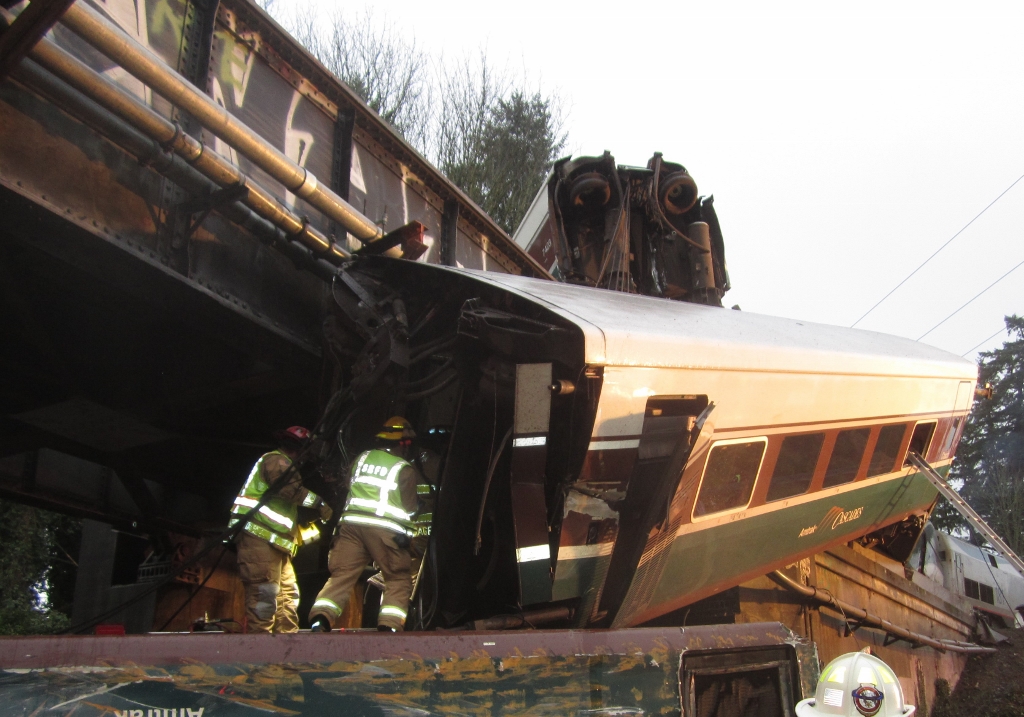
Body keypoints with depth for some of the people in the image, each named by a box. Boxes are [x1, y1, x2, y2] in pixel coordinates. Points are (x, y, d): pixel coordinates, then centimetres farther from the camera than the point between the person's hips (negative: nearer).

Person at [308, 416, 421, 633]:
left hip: (351, 522, 4)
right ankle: (390, 626, -7)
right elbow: (410, 507, 3)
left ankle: (320, 619, -11)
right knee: (399, 580, 7)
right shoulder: (406, 470, 3)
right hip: (386, 529, -4)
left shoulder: (362, 458, 15)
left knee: (341, 575, 5)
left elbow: (348, 486, 22)